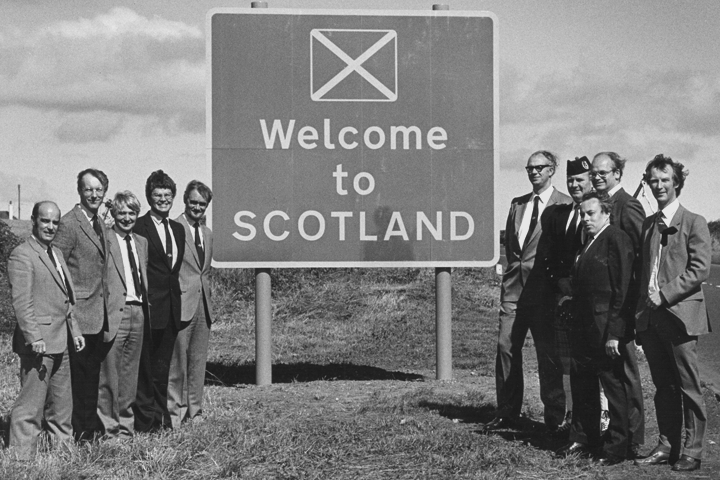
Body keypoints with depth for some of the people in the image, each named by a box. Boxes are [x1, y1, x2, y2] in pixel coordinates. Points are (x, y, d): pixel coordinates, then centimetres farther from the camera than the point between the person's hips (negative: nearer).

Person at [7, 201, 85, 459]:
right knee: (31, 404, -5)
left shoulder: (56, 253, 18)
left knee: (61, 403, 17)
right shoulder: (21, 255, -11)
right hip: (38, 343, -9)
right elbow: (21, 301, -19)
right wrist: (34, 338, -25)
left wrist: (74, 330, 21)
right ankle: (23, 456, 0)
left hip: (59, 342, 9)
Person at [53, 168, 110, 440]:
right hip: (80, 312, -8)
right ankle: (79, 429, 5)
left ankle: (92, 423, 22)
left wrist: (105, 300, 17)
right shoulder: (69, 224, -12)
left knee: (93, 372, 14)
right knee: (79, 373, -3)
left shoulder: (100, 225, 15)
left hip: (99, 313, 8)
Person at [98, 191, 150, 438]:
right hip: (114, 313, -7)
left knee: (130, 373, 13)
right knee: (110, 373, -2)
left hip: (138, 312, 7)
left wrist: (146, 306, 12)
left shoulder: (141, 242, 17)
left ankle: (126, 425, 21)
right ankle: (109, 427, 5)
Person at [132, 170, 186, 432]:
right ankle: (144, 417, 5)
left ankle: (162, 415, 19)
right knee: (145, 365, -1)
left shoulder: (178, 229, 16)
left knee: (163, 365, 13)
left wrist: (178, 300, 12)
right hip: (149, 305, -7)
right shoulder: (138, 227, -8)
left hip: (171, 306, 7)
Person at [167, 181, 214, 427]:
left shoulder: (208, 233, 16)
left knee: (198, 361, 10)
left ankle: (194, 411, 18)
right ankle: (174, 411, 6)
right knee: (176, 362, -2)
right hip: (181, 305, -7)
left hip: (203, 305, 7)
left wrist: (207, 298, 17)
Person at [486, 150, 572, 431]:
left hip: (544, 289, -5)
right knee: (506, 347, 2)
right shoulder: (517, 204, 17)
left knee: (548, 353, 0)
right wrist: (514, 266, 13)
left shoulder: (565, 205, -3)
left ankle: (554, 417, 10)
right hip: (514, 287, 6)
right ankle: (506, 413, 11)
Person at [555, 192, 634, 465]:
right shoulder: (587, 243, 16)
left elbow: (622, 289, -16)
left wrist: (614, 333, -19)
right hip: (583, 329, 9)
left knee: (616, 388, 1)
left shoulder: (616, 239, -11)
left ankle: (618, 447, 8)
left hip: (606, 330, -9)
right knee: (581, 385, 15)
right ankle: (583, 439, 27)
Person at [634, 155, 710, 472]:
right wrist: (643, 304, 6)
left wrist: (664, 294, -15)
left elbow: (700, 269, -10)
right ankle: (667, 446, 18)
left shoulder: (694, 223, -2)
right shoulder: (647, 224, 15)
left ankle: (691, 452, 6)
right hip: (650, 316, 6)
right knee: (663, 387, 11)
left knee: (688, 387, -1)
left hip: (680, 315, -5)